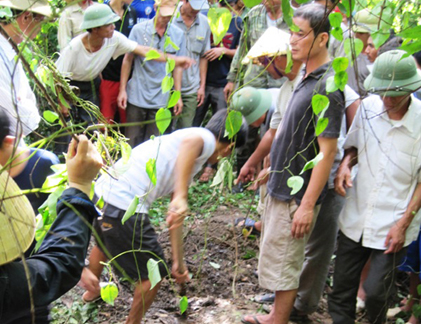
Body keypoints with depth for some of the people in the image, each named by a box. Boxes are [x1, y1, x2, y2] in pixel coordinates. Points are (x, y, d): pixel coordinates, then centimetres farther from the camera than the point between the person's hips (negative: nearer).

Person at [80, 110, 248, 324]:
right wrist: (181, 197, -36)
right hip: (124, 207, -10)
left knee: (104, 243, 40)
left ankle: (92, 290, 66)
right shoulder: (206, 139, -4)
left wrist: (178, 262, 28)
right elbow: (190, 141, -32)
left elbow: (175, 218, 25)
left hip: (102, 192, 10)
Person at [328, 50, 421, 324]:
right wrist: (345, 164, -7)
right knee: (342, 289, 11)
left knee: (375, 291, -1)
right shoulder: (368, 107, -4)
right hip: (356, 217, 4)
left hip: (393, 225, -4)